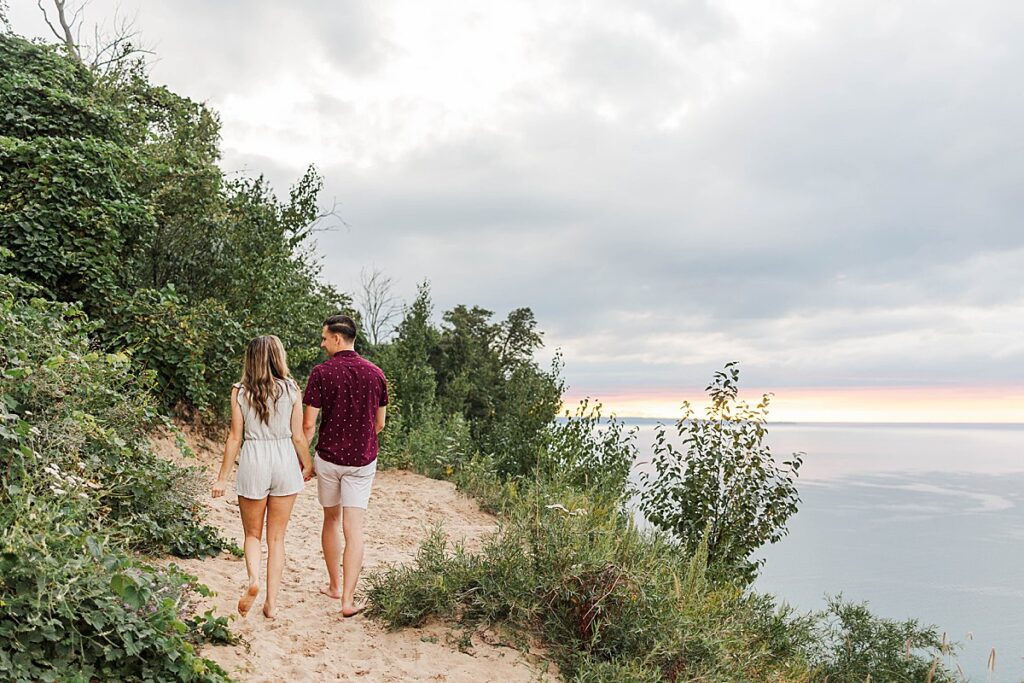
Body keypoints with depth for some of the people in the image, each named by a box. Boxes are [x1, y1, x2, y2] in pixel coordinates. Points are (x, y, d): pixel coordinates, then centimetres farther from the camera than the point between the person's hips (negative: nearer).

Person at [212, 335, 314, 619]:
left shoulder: (240, 392, -2)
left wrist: (222, 477, 6)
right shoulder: (290, 390, -3)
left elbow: (235, 438, -2)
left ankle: (253, 579, -10)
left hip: (253, 462, 0)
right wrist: (308, 466, 15)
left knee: (253, 534, 16)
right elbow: (298, 437, 0)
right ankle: (271, 601, 12)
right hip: (285, 462, 1)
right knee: (277, 537, 11)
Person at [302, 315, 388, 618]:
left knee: (331, 520, 18)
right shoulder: (375, 373, -1)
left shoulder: (321, 372, -10)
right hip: (363, 460, 1)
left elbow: (309, 424, -9)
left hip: (328, 457, -1)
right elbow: (379, 423, 7)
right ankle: (348, 600, -4)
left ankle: (334, 586, 31)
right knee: (354, 530, 0)